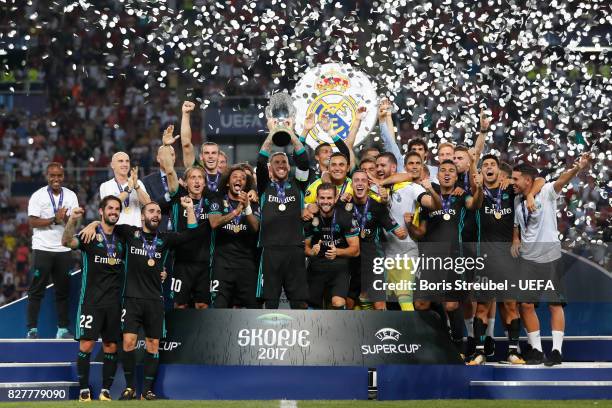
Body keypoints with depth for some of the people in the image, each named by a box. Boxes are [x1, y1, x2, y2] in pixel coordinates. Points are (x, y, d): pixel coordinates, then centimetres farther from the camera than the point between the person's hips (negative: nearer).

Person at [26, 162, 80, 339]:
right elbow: (32, 222, -9)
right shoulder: (38, 196, -1)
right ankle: (32, 329, -1)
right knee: (36, 290, -3)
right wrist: (54, 219, -17)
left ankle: (62, 329, 11)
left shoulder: (71, 195, 9)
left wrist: (66, 218, -18)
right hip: (42, 248, -3)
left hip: (64, 249, 3)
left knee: (63, 291, 5)